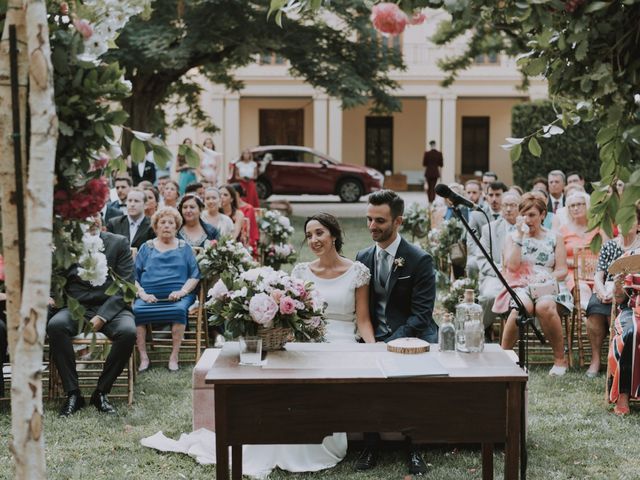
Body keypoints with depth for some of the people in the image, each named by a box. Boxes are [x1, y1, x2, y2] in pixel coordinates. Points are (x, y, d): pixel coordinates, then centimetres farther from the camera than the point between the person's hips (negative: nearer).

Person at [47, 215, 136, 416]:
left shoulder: (119, 243, 5)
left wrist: (102, 316, -15)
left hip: (110, 307, -1)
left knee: (128, 331, -33)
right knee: (55, 325, -32)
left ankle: (101, 392, -15)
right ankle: (72, 393, -21)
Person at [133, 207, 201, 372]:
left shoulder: (184, 248, 20)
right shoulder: (146, 248, 21)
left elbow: (195, 275, 10)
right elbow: (133, 276, 12)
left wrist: (182, 291, -7)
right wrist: (142, 293, -6)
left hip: (177, 295, -1)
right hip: (149, 296, 1)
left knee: (179, 310, -35)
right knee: (136, 310, -31)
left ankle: (174, 357, -27)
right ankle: (143, 357, -23)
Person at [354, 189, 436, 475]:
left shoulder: (420, 260, -6)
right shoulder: (362, 258, 10)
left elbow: (421, 315, -11)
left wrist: (389, 344, -22)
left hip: (412, 337, -3)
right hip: (374, 338, 4)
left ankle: (413, 448, -12)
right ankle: (371, 444, -11)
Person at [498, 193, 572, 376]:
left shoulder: (554, 238, 16)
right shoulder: (512, 237, 17)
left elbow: (562, 270, 8)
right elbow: (512, 266, -2)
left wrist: (546, 277, -13)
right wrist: (520, 236, -1)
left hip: (548, 287, 0)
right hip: (521, 287, 0)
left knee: (545, 306, -37)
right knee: (521, 307, -37)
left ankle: (560, 359, -24)